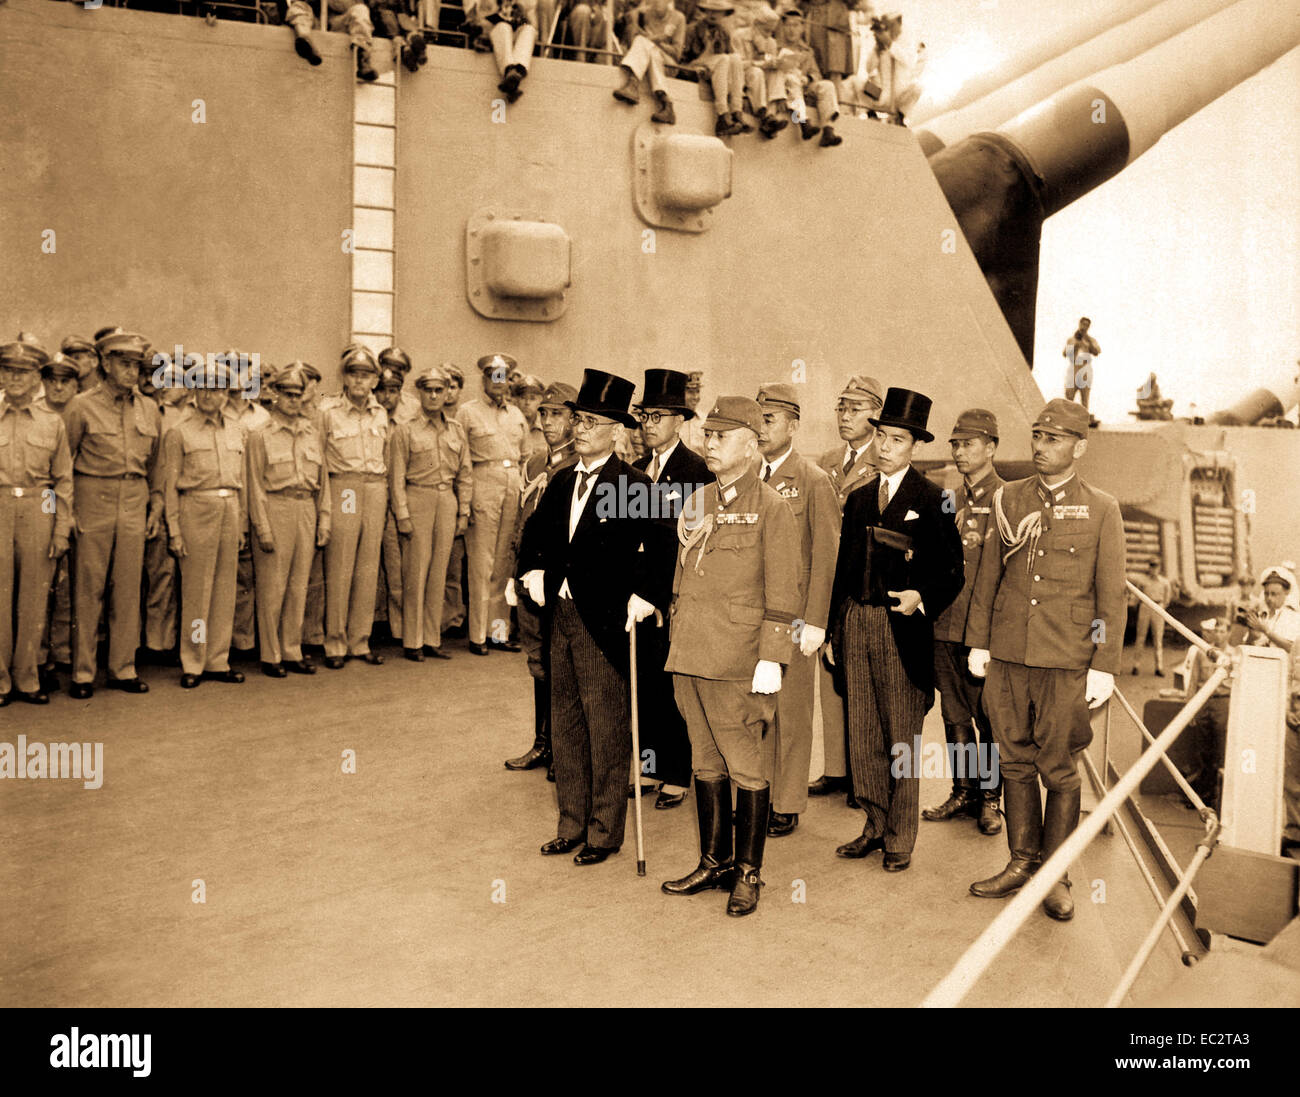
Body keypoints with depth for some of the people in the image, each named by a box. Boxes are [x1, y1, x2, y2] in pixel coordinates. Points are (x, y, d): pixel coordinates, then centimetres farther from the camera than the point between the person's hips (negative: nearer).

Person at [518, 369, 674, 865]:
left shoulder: (633, 486, -12)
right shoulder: (563, 480, 10)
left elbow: (664, 544, -19)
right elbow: (538, 531, 25)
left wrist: (643, 597, -20)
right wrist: (534, 570, 12)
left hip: (604, 621, -7)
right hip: (561, 615, 7)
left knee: (605, 728, 4)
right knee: (565, 723, 14)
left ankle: (604, 831, 18)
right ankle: (572, 824, 28)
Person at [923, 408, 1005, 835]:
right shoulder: (950, 500, 14)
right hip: (945, 624, 6)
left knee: (988, 716, 3)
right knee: (954, 715, 13)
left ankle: (989, 798, 17)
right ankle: (963, 791, 25)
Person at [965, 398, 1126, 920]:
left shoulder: (1101, 510, -1)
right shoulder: (1009, 498, 6)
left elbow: (1112, 595, -1)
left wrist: (1104, 666, -5)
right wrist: (978, 641, 8)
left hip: (1065, 661, -3)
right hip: (1007, 654, 3)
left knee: (1058, 769, 5)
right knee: (1015, 760, 11)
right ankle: (1022, 862, 25)